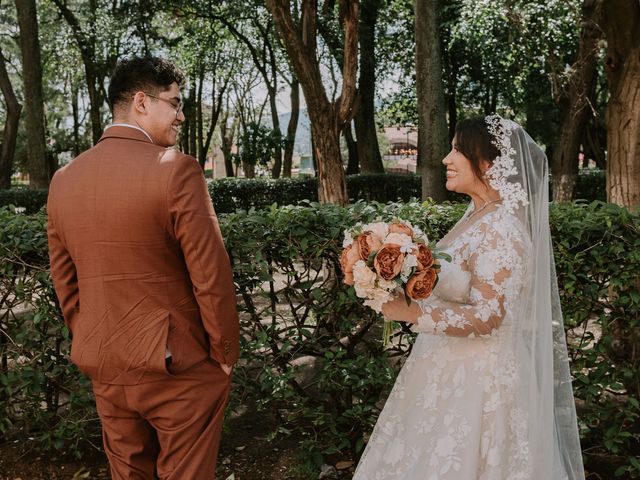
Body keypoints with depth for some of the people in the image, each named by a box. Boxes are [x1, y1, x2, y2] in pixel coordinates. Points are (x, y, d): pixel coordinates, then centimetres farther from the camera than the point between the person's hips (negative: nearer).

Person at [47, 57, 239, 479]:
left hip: (102, 367, 6)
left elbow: (64, 281, 10)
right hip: (178, 365, -5)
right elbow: (211, 275, -15)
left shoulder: (64, 179, 3)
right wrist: (226, 354, -3)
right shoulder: (177, 169, -16)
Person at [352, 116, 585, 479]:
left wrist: (409, 312, -27)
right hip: (453, 371, 9)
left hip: (476, 380, -9)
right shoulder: (479, 215, 8)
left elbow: (487, 317, -25)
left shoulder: (501, 230, -21)